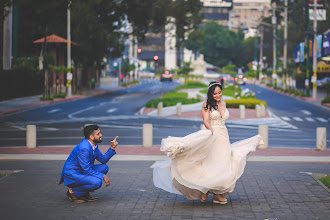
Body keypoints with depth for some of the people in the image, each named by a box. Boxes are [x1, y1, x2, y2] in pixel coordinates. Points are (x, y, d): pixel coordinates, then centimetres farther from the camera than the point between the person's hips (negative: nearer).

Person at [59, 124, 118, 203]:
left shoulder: (94, 144, 4)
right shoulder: (83, 148, -26)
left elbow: (103, 159, 12)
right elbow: (87, 170, -25)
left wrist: (112, 148, -1)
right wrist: (103, 176, -20)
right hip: (72, 175, -10)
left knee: (104, 167, 4)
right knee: (97, 182, -28)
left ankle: (85, 194, 7)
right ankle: (73, 192, -6)